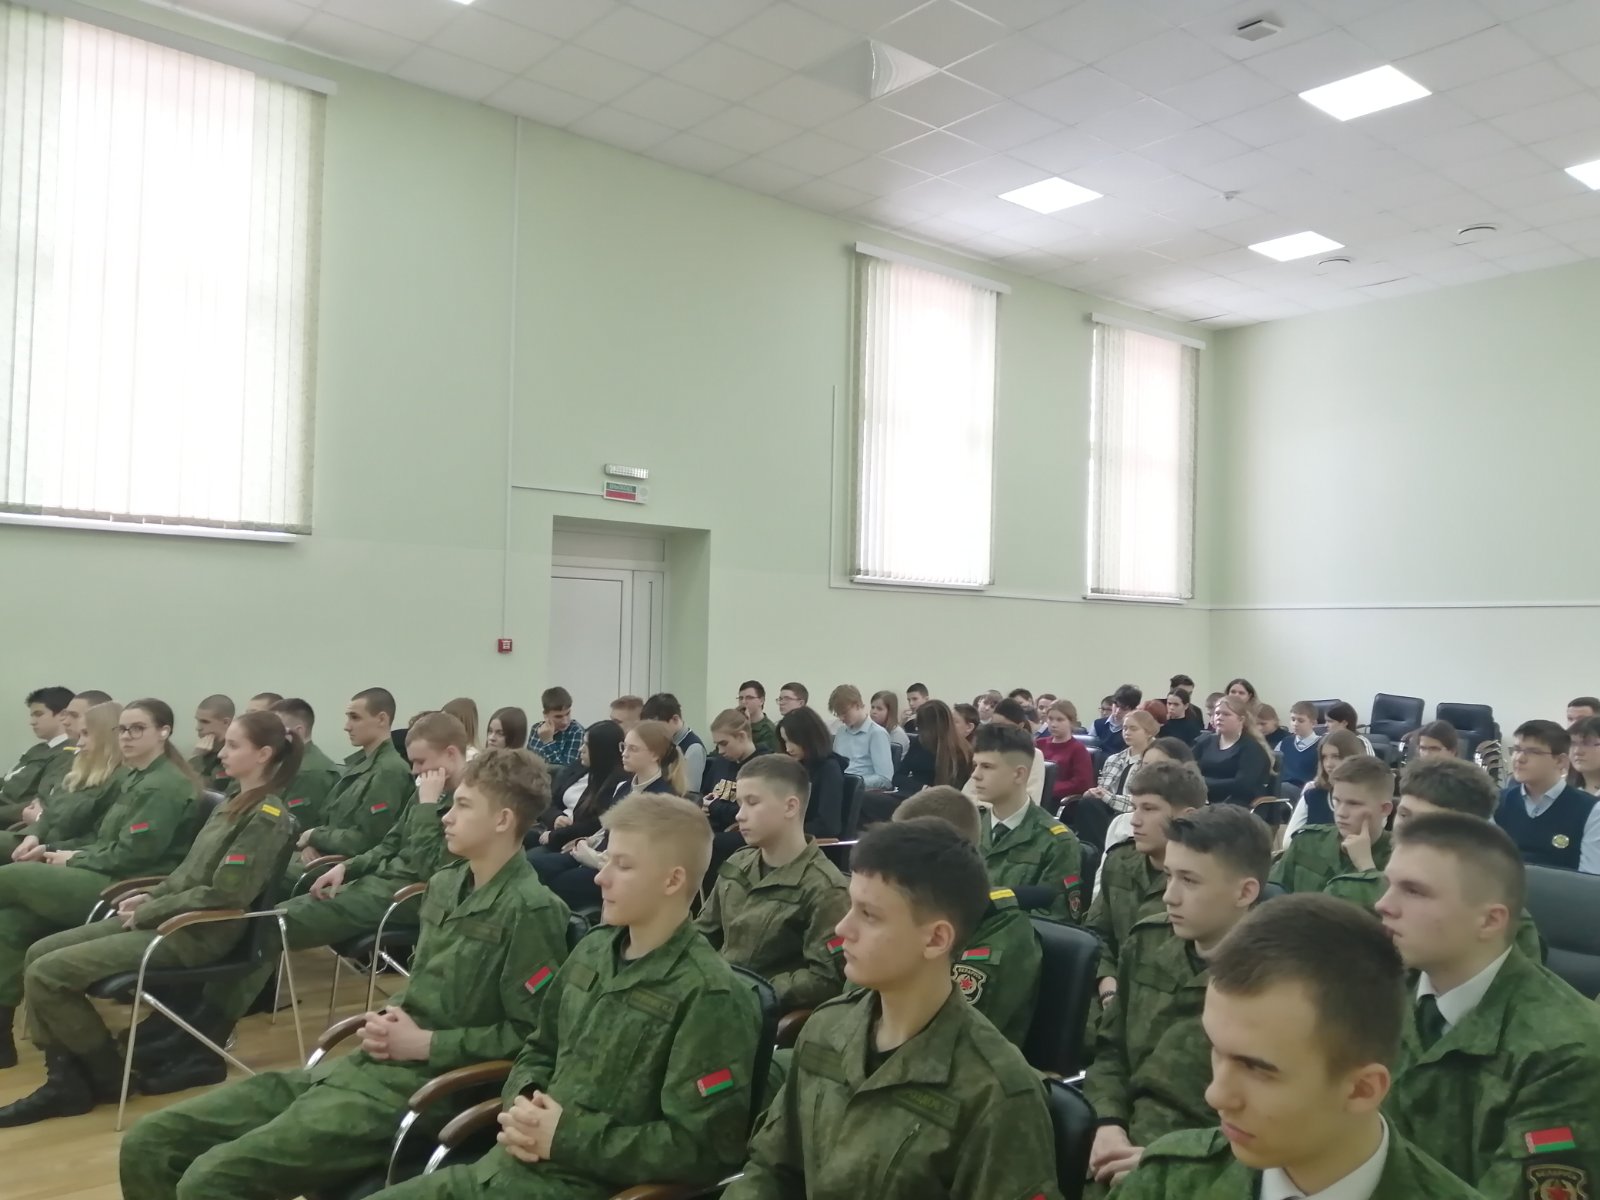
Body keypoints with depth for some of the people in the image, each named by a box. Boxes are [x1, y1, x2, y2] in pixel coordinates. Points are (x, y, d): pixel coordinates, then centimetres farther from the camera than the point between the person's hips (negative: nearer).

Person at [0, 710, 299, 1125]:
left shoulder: (267, 817, -17)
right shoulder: (233, 804, 12)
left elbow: (222, 895, -21)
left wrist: (148, 912, -13)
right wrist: (151, 896, 3)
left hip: (198, 933, -10)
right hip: (170, 916, 10)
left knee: (46, 974, -12)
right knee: (40, 953, 5)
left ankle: (108, 1075, 4)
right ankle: (65, 1075, 3)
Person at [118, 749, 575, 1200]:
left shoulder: (531, 909, -14)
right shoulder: (445, 884, 12)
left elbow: (532, 1035, -14)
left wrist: (424, 1044, -12)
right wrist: (386, 1019, 4)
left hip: (421, 1086, -8)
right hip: (361, 1064, 9)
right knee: (149, 1143, 2)